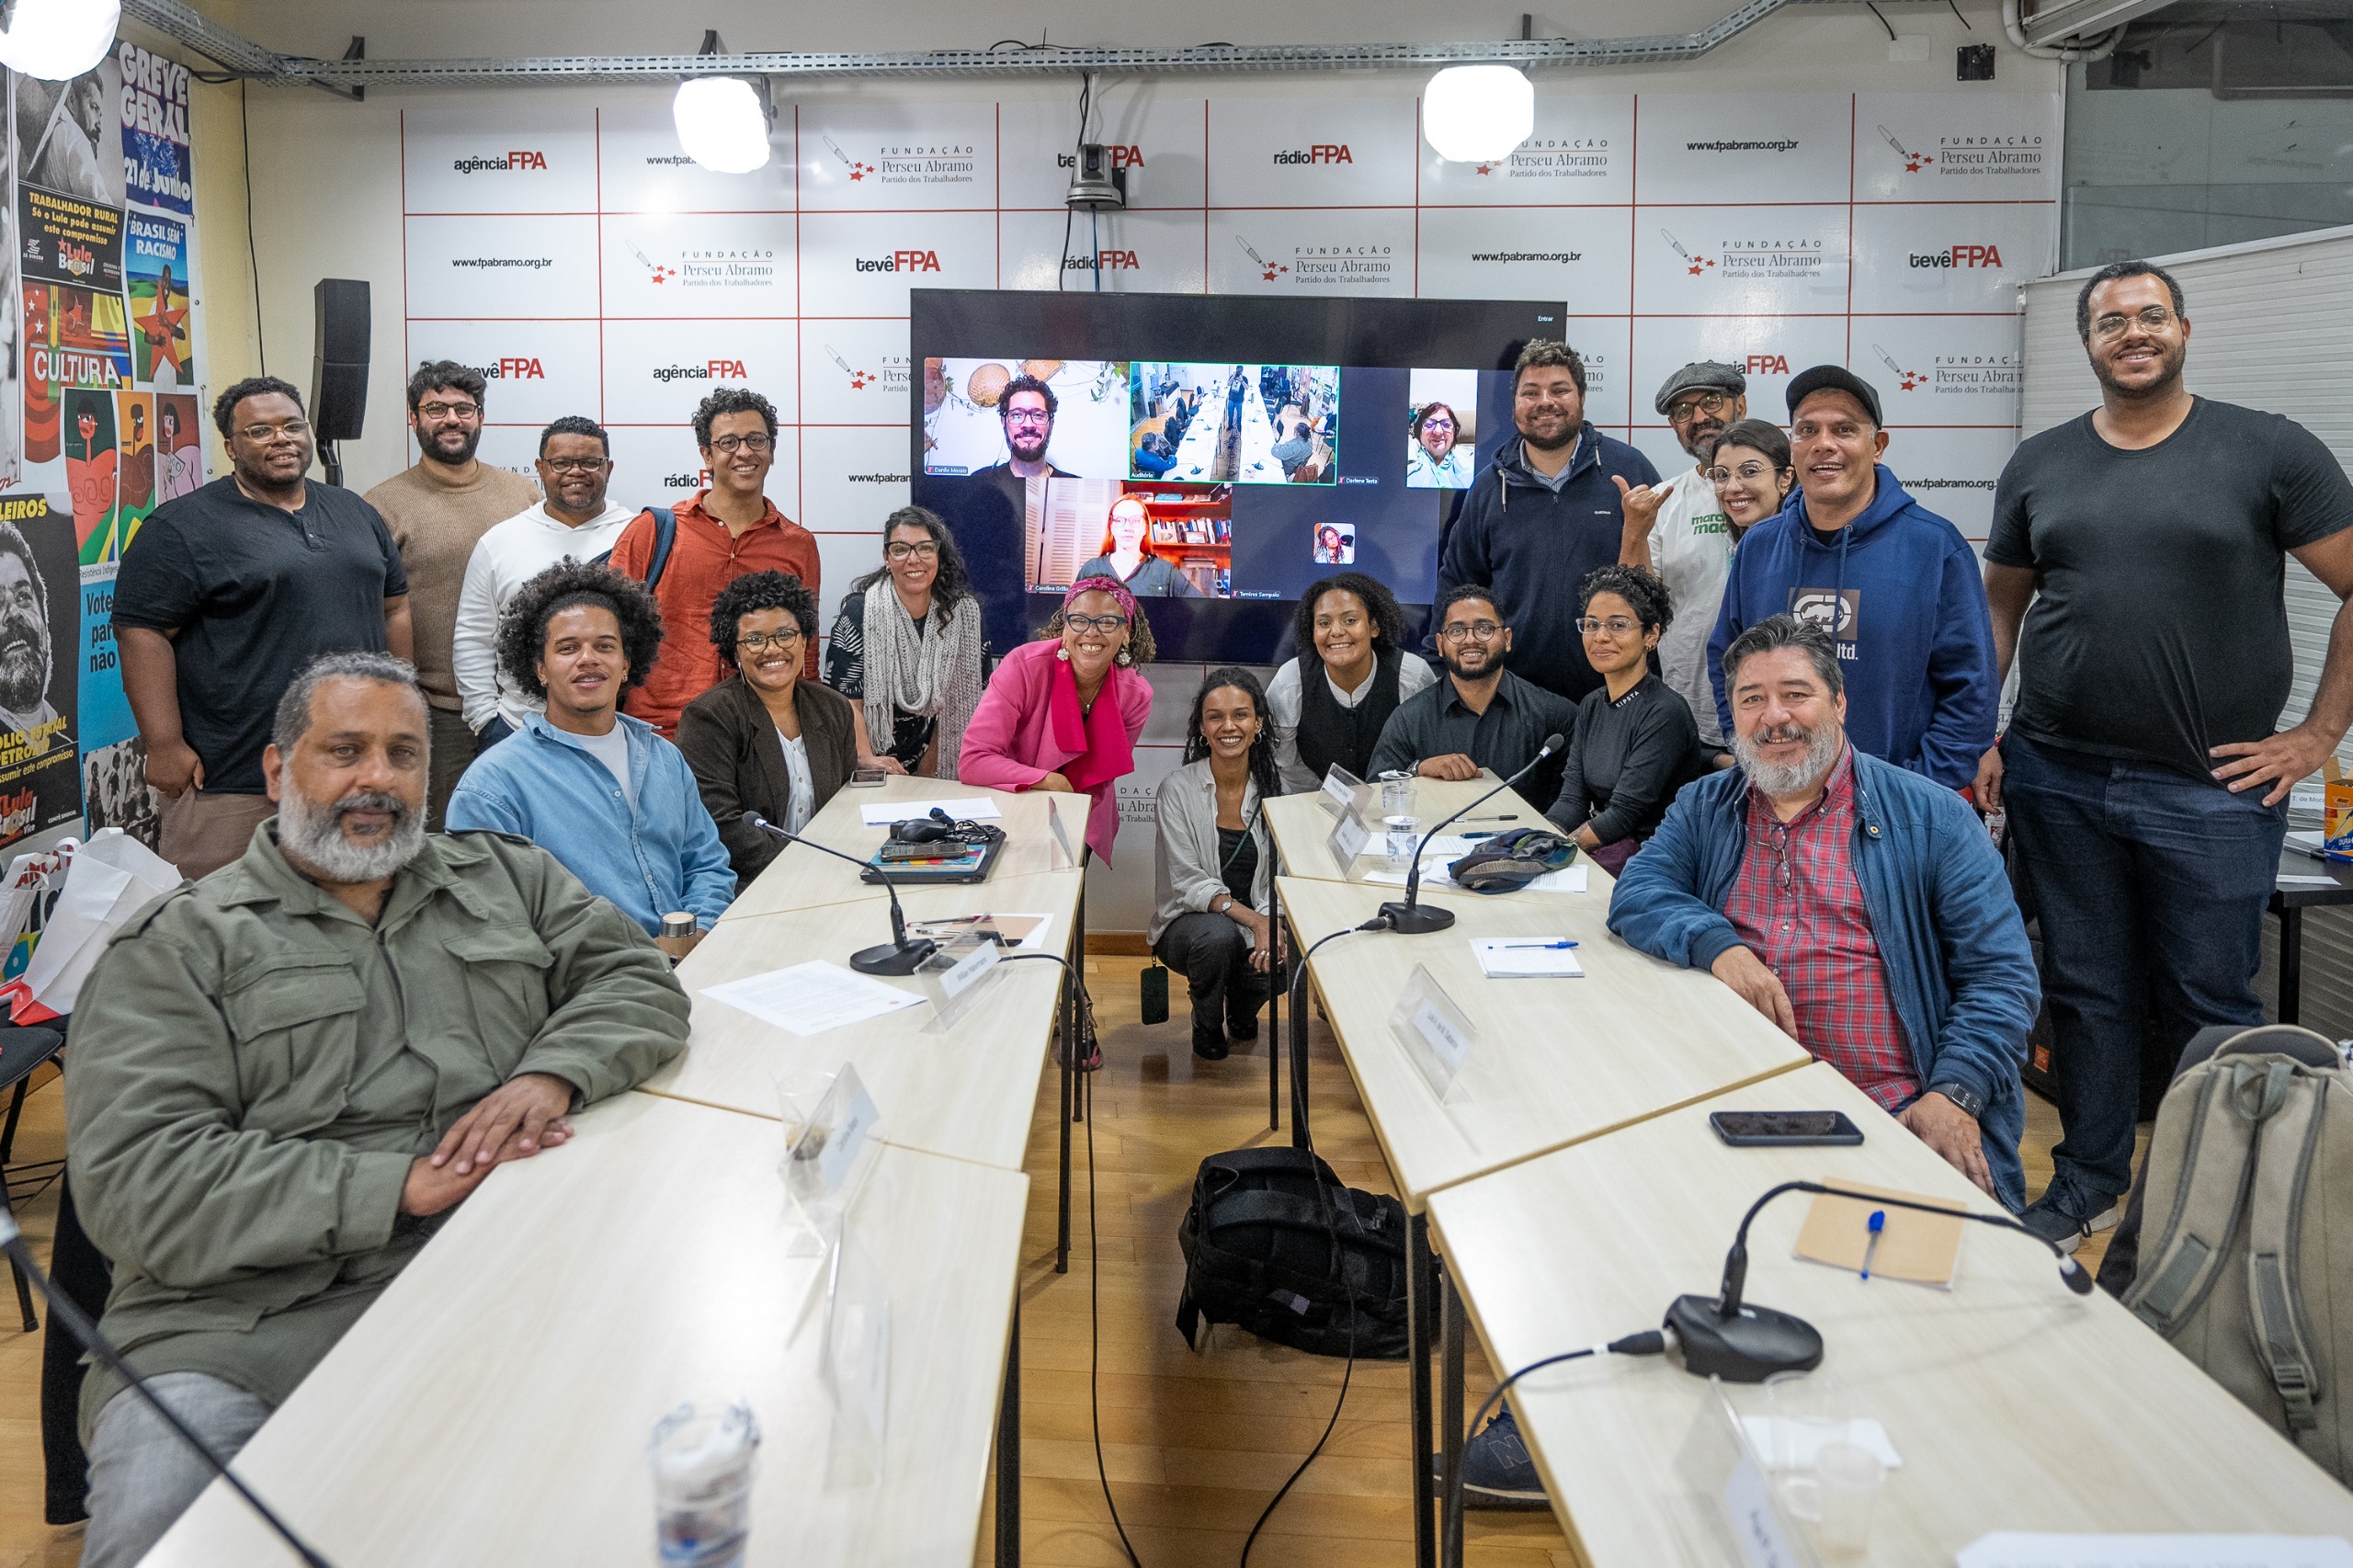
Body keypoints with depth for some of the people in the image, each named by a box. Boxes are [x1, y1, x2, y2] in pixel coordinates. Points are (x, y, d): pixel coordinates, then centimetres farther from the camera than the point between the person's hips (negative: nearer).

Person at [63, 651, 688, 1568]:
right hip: (242, 1331, -3)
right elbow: (139, 1182, -4)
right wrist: (398, 1186, -12)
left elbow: (638, 979, 16)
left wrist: (552, 1074, -7)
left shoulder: (505, 878, 22)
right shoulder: (180, 943, 8)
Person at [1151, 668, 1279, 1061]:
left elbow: (1279, 879, -3)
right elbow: (1188, 882, -15)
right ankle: (1207, 1025, -1)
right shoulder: (1178, 789, -10)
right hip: (1188, 922, -3)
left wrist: (1270, 923, -25)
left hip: (1259, 925, 3)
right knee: (1219, 936, -36)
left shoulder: (1273, 789, -1)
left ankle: (1241, 1010, 12)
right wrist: (1250, 917, -29)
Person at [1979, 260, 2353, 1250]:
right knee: (2085, 991, 13)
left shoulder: (2268, 452, -2)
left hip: (2211, 789, -3)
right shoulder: (2039, 465, 9)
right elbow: (1999, 606, 15)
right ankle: (2090, 1181, 28)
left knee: (2212, 1007, 5)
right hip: (2057, 783, 3)